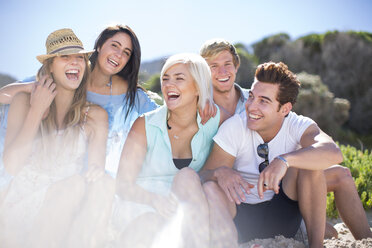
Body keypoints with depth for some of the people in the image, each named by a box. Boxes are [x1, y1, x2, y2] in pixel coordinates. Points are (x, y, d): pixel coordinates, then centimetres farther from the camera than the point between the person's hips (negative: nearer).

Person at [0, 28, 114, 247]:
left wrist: (96, 172, -24)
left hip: (64, 214, 2)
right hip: (21, 203, -2)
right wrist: (37, 110, -8)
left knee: (105, 184, -28)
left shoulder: (95, 115, 6)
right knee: (74, 185, -31)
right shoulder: (24, 101, 4)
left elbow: (96, 168, 0)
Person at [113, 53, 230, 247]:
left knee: (187, 176, -29)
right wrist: (155, 199, -29)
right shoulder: (145, 126, -7)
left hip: (189, 211, 2)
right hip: (143, 210, -2)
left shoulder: (216, 120, -3)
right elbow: (123, 185, -8)